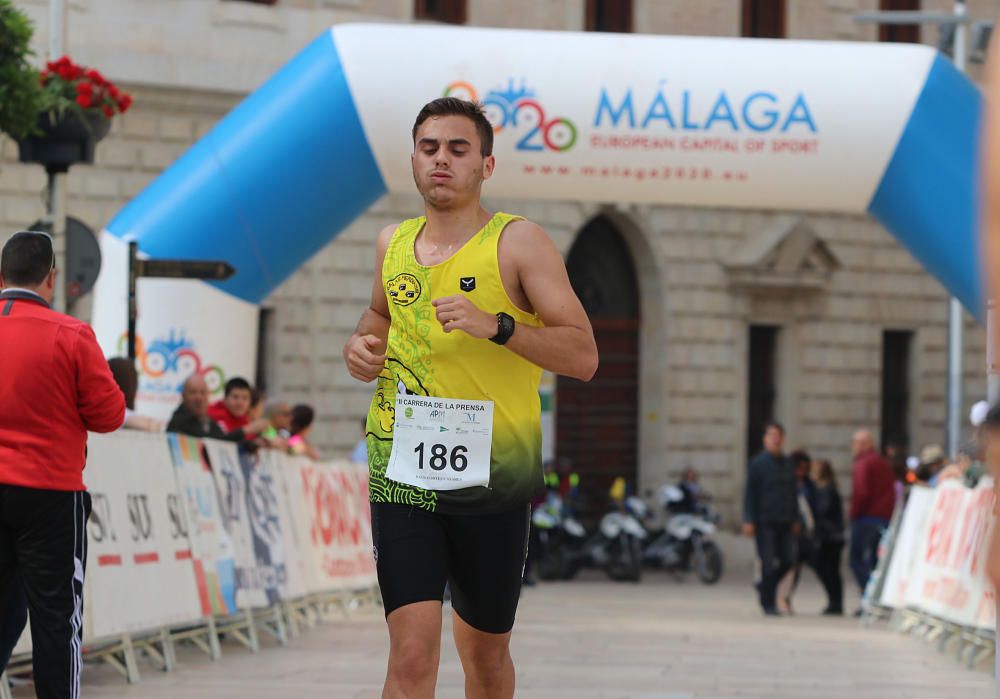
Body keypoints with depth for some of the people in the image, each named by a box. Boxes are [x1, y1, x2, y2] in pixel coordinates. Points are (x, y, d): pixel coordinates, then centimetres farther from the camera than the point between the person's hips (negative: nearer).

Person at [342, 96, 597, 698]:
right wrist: (363, 343, 9)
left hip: (492, 476, -2)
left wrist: (495, 326, -23)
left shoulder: (519, 243, -4)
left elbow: (584, 357, -10)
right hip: (403, 472, 2)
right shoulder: (394, 243, 10)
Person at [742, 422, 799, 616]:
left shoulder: (787, 465, 15)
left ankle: (765, 587, 21)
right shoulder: (757, 464, 0)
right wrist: (749, 521, -10)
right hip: (765, 522, -5)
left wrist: (795, 519, 15)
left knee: (788, 561, 1)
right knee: (768, 563, -5)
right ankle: (768, 603, 1)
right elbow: (750, 494, -3)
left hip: (785, 522, 5)